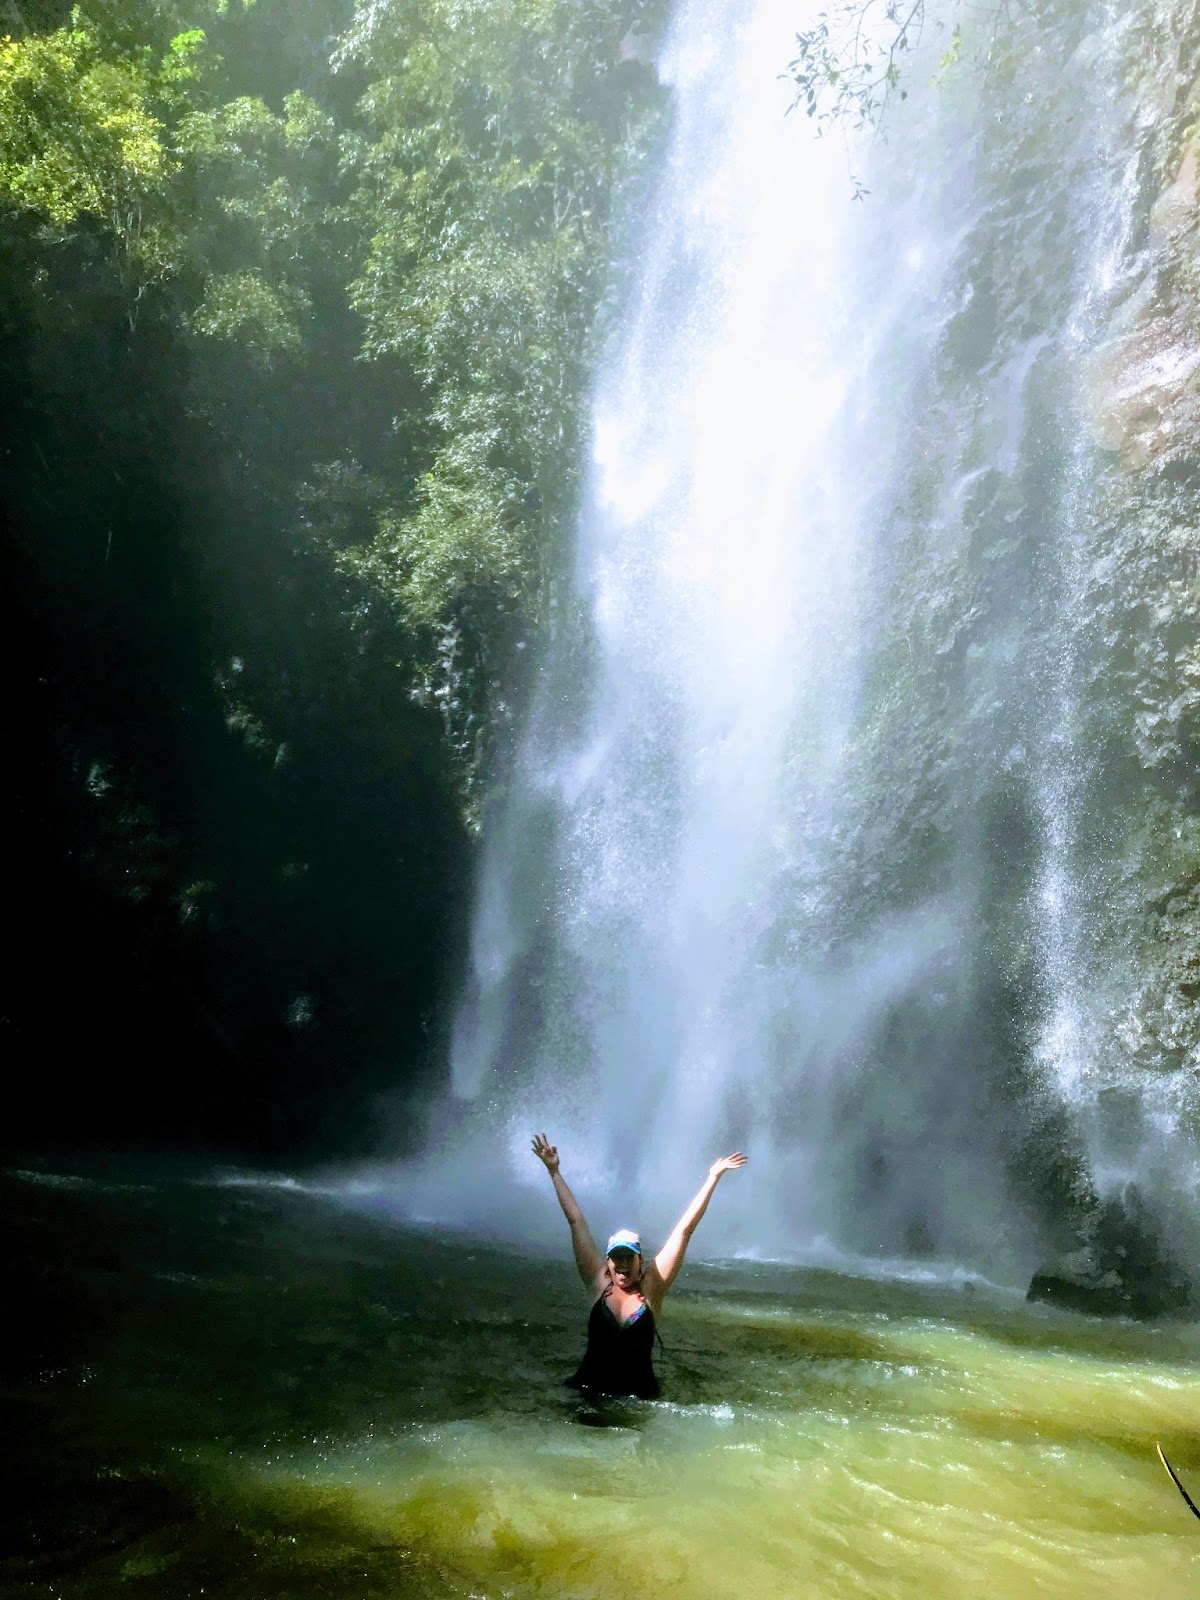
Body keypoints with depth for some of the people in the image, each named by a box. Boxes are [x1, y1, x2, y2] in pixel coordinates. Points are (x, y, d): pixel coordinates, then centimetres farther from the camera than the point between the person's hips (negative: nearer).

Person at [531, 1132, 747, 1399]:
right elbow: (576, 1220, -2)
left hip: (639, 1394, 1)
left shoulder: (651, 1287, -5)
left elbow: (685, 1228, -8)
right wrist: (554, 1171, 1)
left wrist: (713, 1178, -8)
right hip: (589, 1390, 0)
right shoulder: (600, 1283, -2)